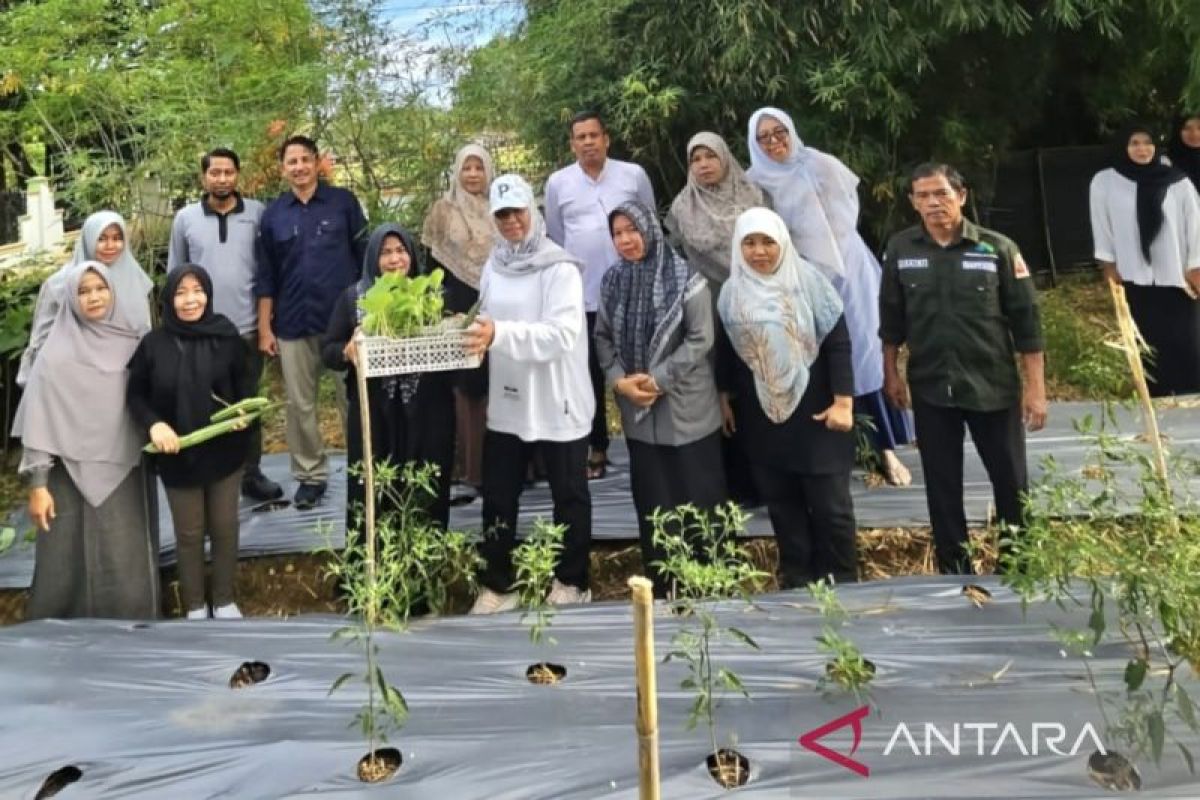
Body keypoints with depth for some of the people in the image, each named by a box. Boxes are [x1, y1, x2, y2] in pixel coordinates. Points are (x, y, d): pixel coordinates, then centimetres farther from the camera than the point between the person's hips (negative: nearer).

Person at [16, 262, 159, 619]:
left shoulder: (131, 344, 5)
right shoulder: (56, 354, -4)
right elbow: (39, 422, -6)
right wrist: (38, 485, -9)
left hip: (126, 472, 3)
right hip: (74, 475, -3)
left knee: (128, 566, 6)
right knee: (70, 565, 1)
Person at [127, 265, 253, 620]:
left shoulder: (227, 336, -6)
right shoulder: (153, 344, -7)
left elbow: (244, 385, 3)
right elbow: (135, 395, 0)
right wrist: (153, 424, -18)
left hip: (224, 450, 1)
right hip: (177, 454, 0)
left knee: (225, 528, 12)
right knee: (189, 533, 12)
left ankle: (224, 600, 32)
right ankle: (195, 606, 30)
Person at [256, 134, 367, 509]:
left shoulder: (343, 201, -1)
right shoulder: (273, 213, 5)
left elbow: (364, 256, 2)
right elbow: (266, 276, 7)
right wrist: (264, 327, 4)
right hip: (293, 324, 2)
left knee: (354, 399, 5)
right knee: (300, 405, 8)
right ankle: (310, 475, 20)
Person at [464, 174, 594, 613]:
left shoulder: (560, 268, -13)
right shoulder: (494, 264, 7)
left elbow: (563, 334, -25)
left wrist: (499, 334, -35)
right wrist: (475, 329, -4)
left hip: (557, 403, -6)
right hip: (506, 401, 6)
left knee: (569, 495, 11)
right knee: (498, 496, 12)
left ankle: (572, 583, 28)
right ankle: (497, 584, 27)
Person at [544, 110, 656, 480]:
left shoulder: (634, 175, 1)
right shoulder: (557, 183, 3)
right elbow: (555, 239, 10)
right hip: (581, 294, 1)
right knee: (590, 373, 8)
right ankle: (597, 448, 20)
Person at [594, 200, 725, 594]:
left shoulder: (685, 278, -9)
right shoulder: (612, 281, 6)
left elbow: (700, 339, -11)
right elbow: (603, 338, 7)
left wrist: (658, 380, -15)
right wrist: (619, 380, -9)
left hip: (687, 408, -4)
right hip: (638, 412, 4)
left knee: (699, 501, 3)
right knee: (652, 503, 11)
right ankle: (662, 587, 22)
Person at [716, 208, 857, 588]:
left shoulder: (809, 281, -8)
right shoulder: (731, 292, 2)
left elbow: (838, 343, -9)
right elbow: (725, 350, 12)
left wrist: (843, 401, -13)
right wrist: (725, 397, 13)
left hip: (814, 410, -3)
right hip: (762, 416, 3)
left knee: (830, 503, 0)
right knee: (782, 503, 10)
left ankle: (842, 581, 16)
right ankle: (796, 579, 23)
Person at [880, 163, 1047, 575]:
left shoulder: (997, 248, -8)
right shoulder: (900, 249, -2)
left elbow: (1026, 321, -5)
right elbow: (891, 316, 8)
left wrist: (1035, 387, -6)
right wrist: (891, 372, 8)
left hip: (994, 386, -1)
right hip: (930, 389, 1)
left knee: (1011, 480, 9)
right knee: (942, 486, 9)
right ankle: (954, 570, 23)